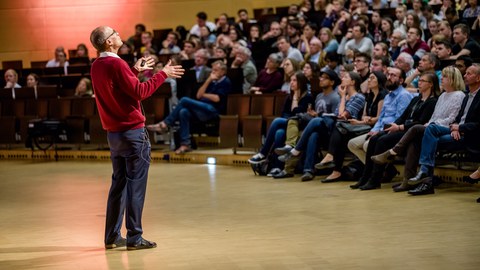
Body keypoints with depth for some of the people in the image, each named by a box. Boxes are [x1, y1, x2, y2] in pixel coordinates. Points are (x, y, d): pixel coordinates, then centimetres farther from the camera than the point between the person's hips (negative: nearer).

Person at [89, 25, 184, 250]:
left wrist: (135, 70, 23)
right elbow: (139, 92, -20)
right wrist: (162, 74, -13)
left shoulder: (96, 66, 10)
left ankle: (112, 236, 15)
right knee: (136, 185, -3)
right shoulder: (116, 64, -16)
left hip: (113, 133, 8)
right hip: (132, 131, -8)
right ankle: (134, 237, -1)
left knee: (119, 184, 13)